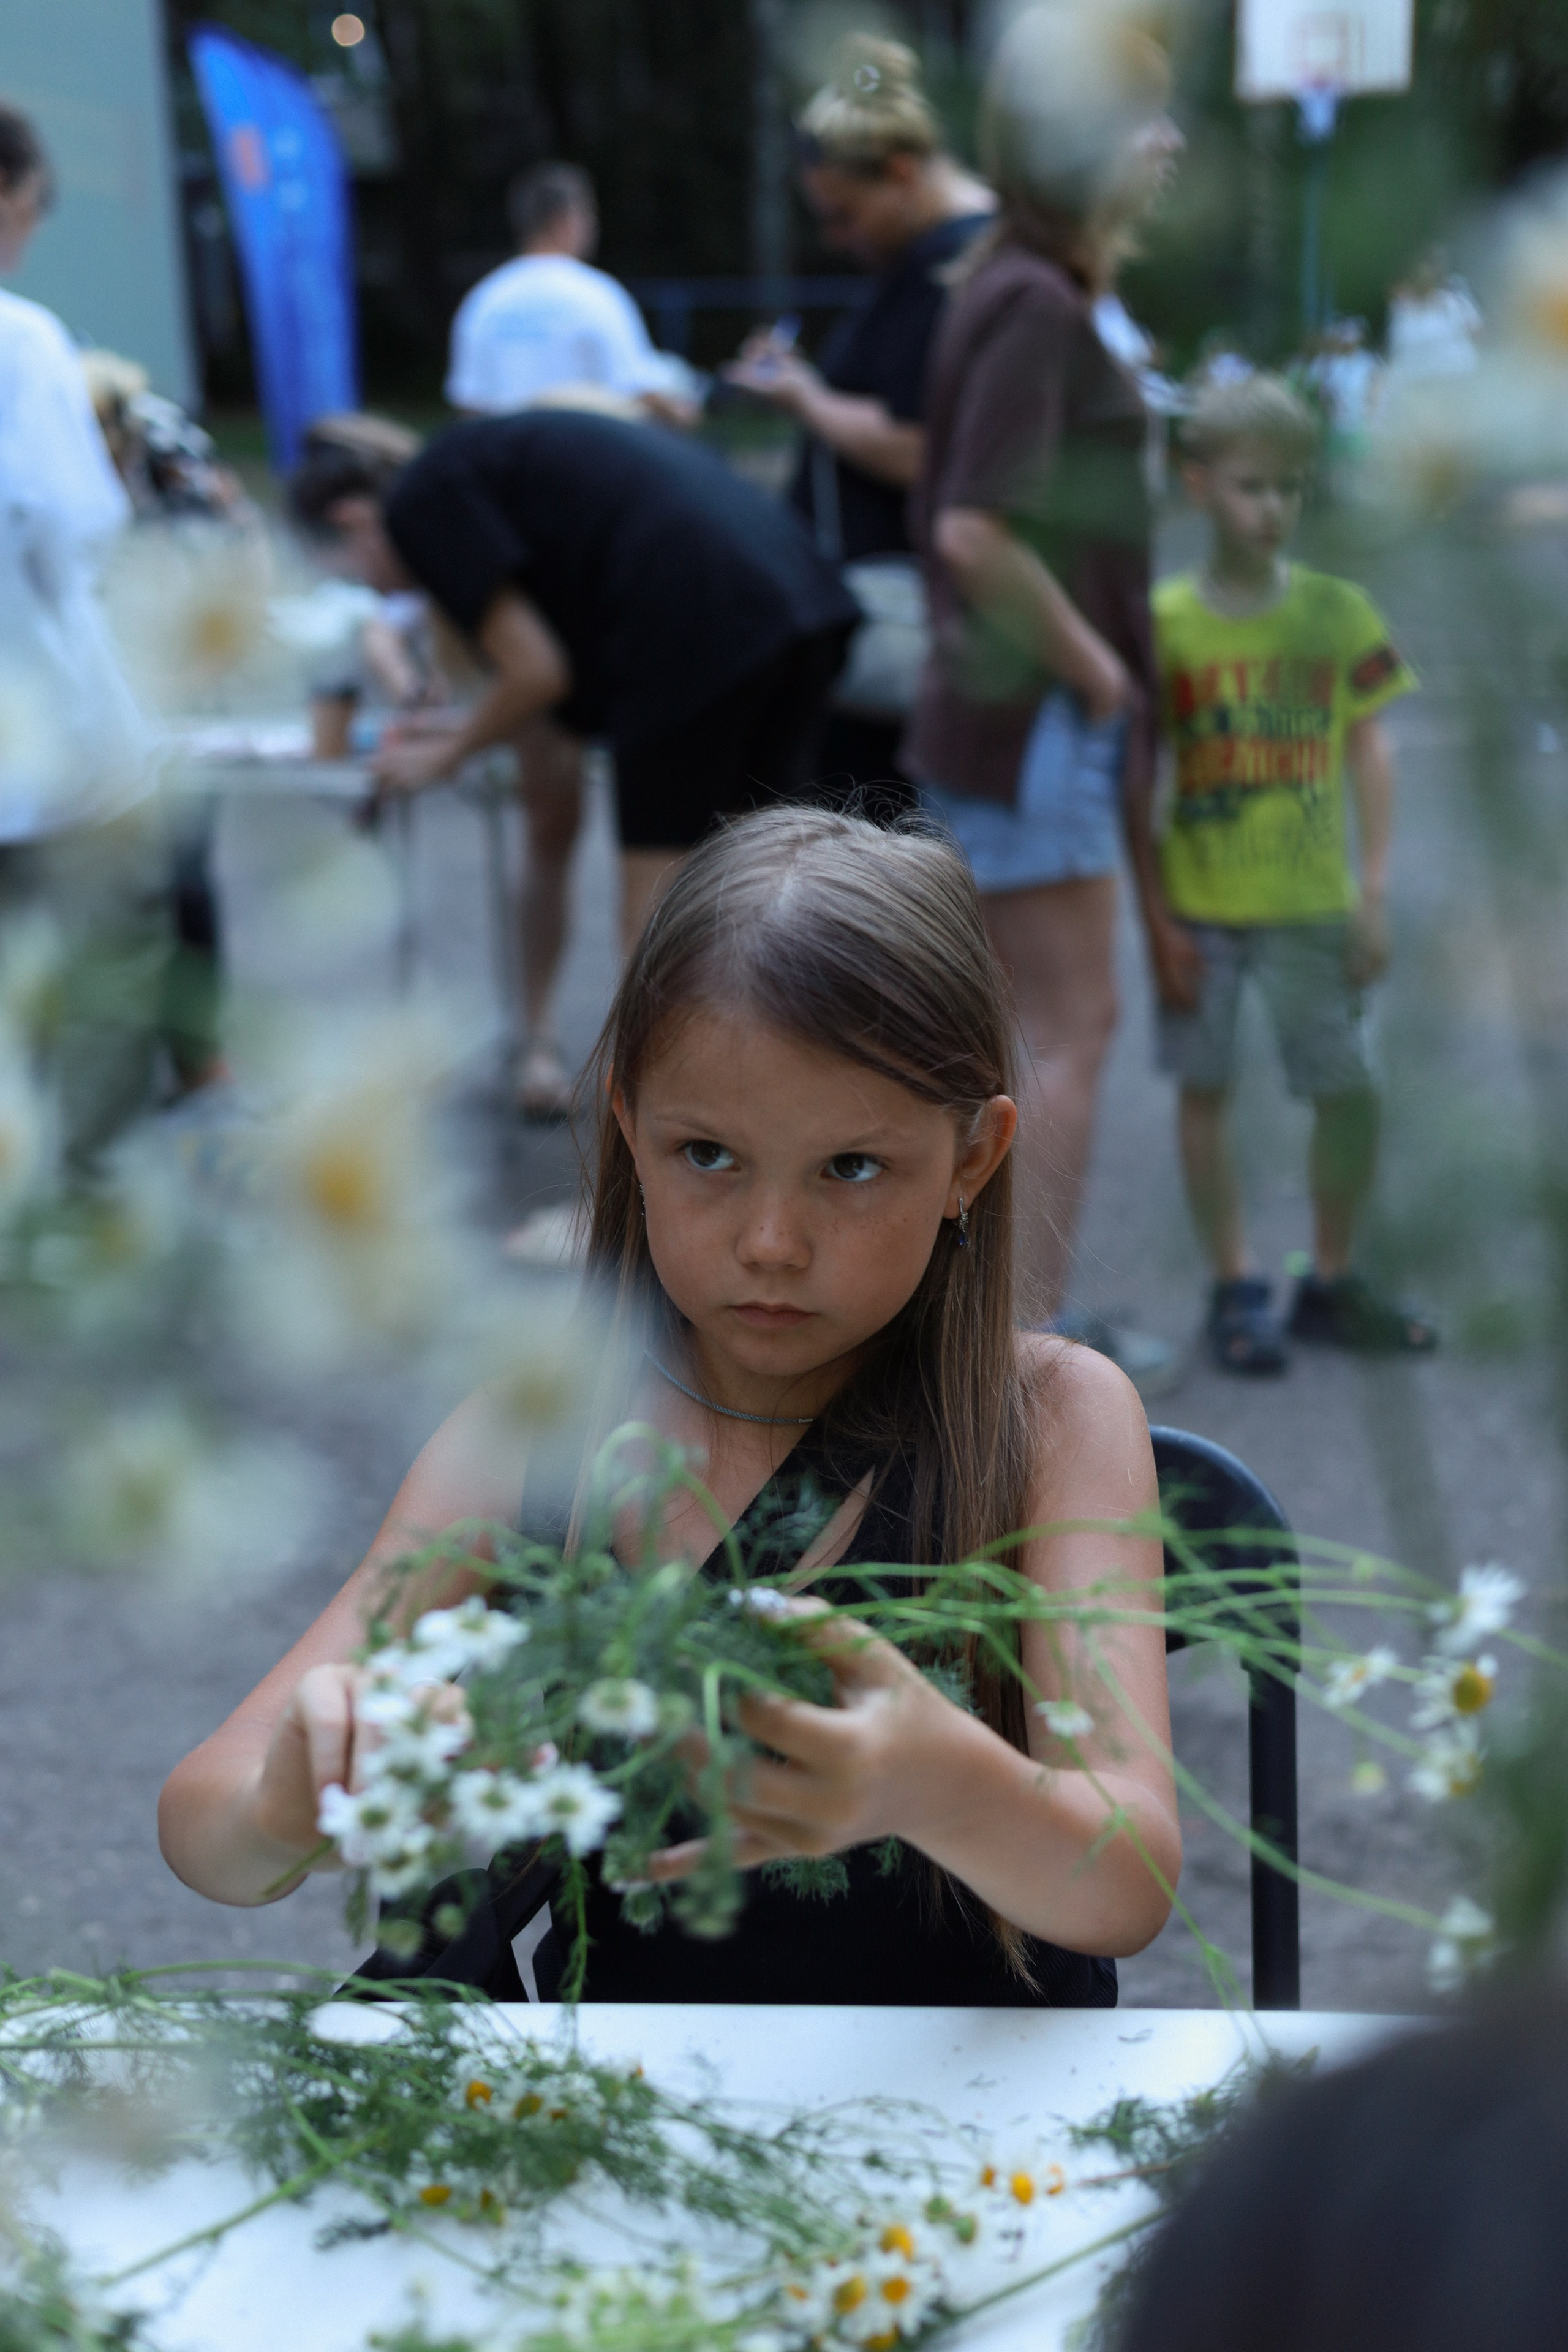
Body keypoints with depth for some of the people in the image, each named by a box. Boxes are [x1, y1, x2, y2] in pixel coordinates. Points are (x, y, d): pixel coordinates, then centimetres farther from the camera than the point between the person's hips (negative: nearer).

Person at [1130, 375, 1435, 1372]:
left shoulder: (1337, 610, 0)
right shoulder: (1164, 622, -4)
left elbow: (1370, 746, 2)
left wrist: (1375, 889, -4)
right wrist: (1157, 915, -7)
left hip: (1310, 903, 1)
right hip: (1199, 906, -1)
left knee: (1352, 1092, 3)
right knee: (1206, 1089, 5)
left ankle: (1332, 1282, 23)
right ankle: (1236, 1289, 19)